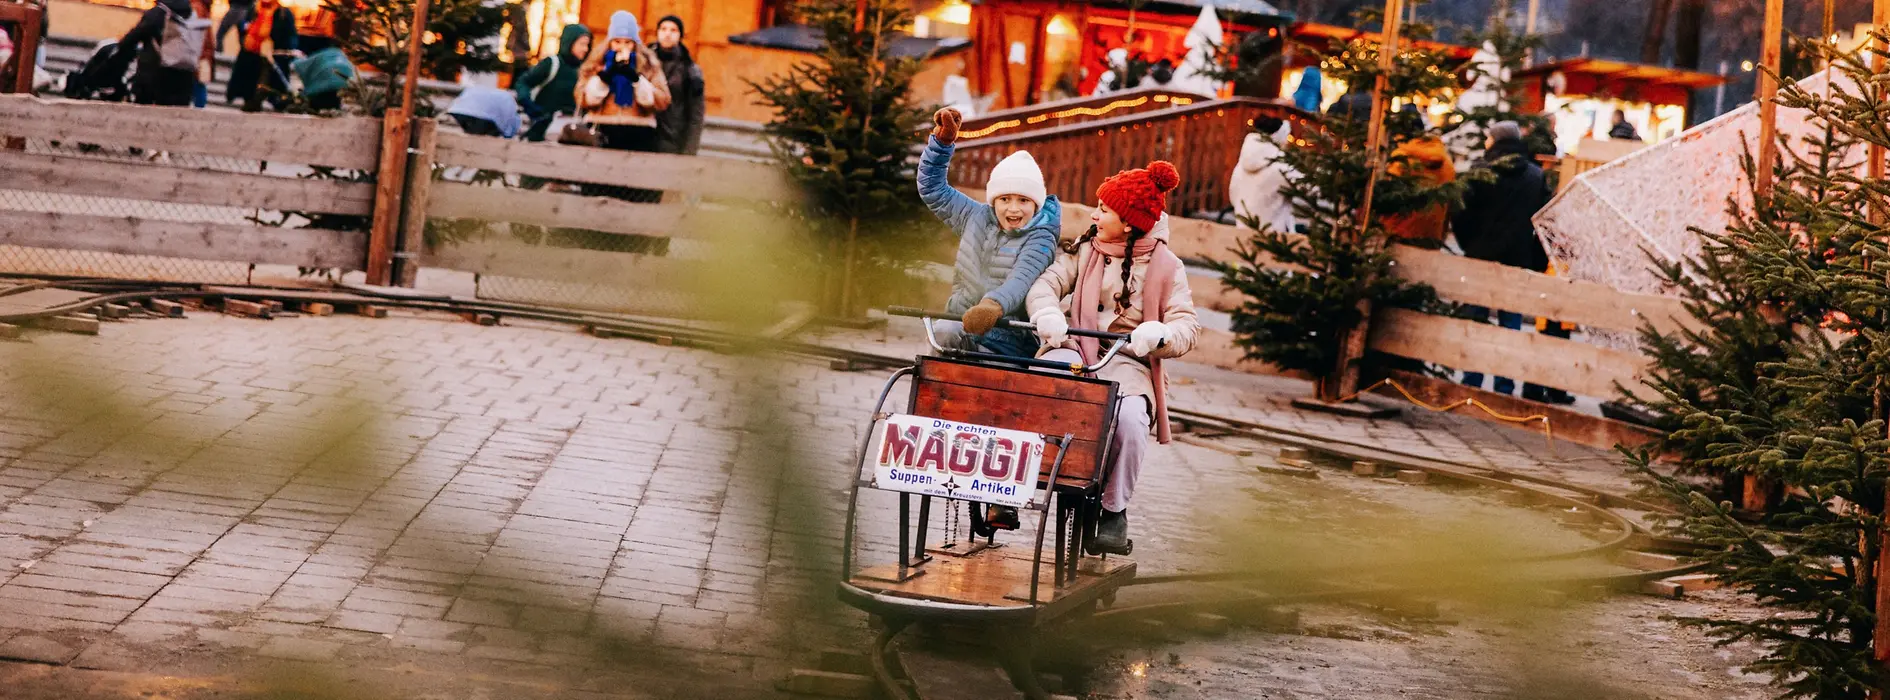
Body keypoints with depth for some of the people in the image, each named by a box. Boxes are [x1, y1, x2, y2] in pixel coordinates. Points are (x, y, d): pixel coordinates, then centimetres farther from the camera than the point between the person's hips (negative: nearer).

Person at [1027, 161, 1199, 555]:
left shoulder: (1164, 265, 6)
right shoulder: (1083, 250, 13)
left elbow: (1187, 327, 0)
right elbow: (1047, 284, 0)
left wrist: (1158, 334, -25)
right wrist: (1048, 314, -25)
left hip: (1126, 359, -1)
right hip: (1073, 348, 2)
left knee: (1130, 420, -33)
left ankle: (1114, 510, -12)